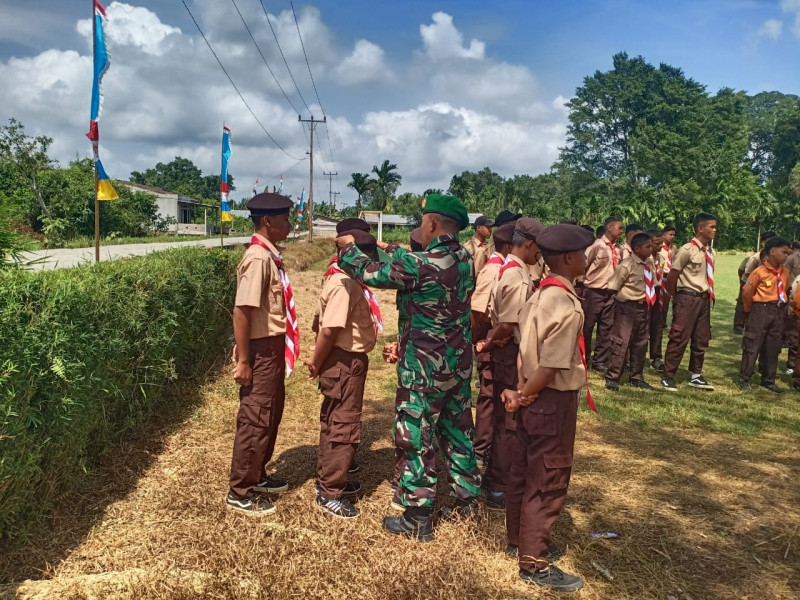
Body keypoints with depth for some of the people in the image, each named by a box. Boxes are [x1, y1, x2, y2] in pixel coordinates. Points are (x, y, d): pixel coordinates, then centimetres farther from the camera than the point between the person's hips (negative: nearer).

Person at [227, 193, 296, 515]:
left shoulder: (269, 255, 10)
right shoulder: (258, 258, -20)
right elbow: (241, 311, -23)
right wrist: (243, 360, -21)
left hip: (273, 347, 10)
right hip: (261, 350, -10)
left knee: (271, 415, 20)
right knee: (255, 420, 1)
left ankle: (257, 477, 36)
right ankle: (240, 492, 15)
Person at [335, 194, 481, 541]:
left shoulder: (419, 264, -23)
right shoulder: (465, 261, 0)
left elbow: (369, 274, -10)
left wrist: (348, 248, 8)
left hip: (424, 368, -7)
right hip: (459, 363, 8)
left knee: (415, 439, 5)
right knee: (458, 430, 20)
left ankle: (417, 520, 17)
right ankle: (467, 499, 34)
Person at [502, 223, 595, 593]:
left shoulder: (540, 296, 5)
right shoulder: (567, 306, -23)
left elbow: (527, 349, 6)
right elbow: (551, 367, -23)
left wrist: (519, 392, 4)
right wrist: (523, 398, -10)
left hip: (535, 399, 9)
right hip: (553, 401, -9)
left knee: (525, 472, 20)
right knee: (548, 481, 3)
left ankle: (520, 540, 37)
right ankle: (535, 564, 16)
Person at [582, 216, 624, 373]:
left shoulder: (617, 249, 8)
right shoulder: (597, 245, -11)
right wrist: (582, 283, -7)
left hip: (610, 293, 6)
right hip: (594, 292, -6)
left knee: (606, 328, 8)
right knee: (587, 326, 3)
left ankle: (599, 360, 18)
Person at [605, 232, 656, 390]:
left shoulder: (650, 264, 5)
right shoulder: (627, 265, -17)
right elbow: (612, 286, -15)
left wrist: (649, 301, 10)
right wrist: (620, 300, -8)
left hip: (645, 307, 8)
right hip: (627, 307, -7)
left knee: (641, 343, 14)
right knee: (621, 342, -5)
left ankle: (636, 378, 27)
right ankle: (612, 378, 5)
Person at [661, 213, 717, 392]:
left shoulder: (711, 253, 9)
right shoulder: (687, 250, -14)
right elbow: (671, 277, -10)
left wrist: (709, 296, 11)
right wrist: (676, 299, -2)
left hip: (704, 299, 7)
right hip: (688, 298, -7)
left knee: (701, 339, 13)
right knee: (679, 338, -4)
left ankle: (696, 376, 27)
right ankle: (668, 377, 6)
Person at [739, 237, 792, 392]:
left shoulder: (785, 273, 6)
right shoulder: (759, 272, -13)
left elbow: (784, 292, 17)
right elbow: (747, 292, -5)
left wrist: (781, 309, 16)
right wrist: (751, 310, 6)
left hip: (779, 312, 6)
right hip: (761, 311, -6)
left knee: (773, 348, 12)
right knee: (752, 346, -1)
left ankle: (768, 380, 22)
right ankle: (744, 379, 9)